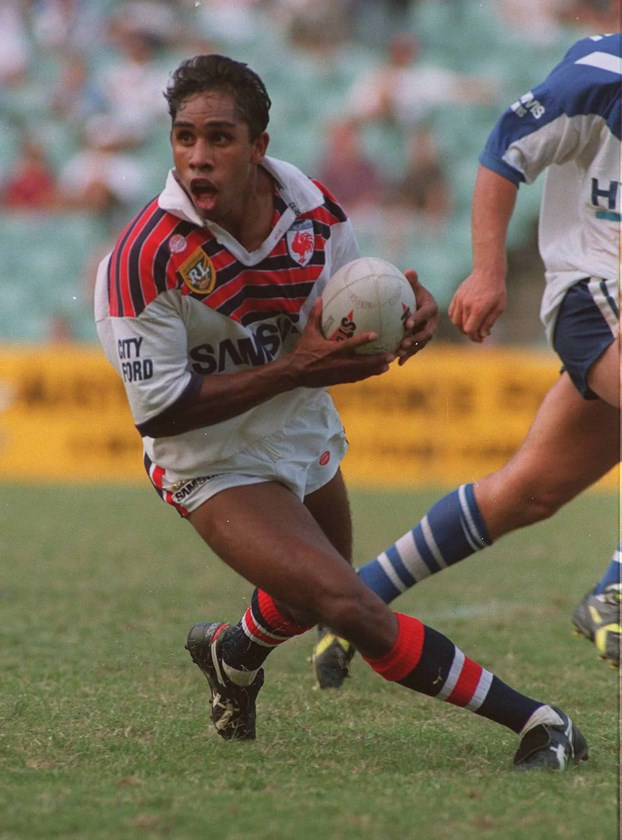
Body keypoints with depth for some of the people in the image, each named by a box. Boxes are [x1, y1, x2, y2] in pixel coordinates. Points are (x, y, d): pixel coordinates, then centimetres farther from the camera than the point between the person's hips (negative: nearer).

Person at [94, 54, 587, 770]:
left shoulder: (314, 208, -12)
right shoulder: (143, 261, -29)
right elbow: (157, 410, -26)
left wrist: (409, 308, -19)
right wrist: (292, 370, -30)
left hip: (309, 440, 6)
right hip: (216, 465, -6)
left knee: (312, 600, 29)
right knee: (351, 608, -24)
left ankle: (232, 653, 63)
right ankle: (533, 721, -18)